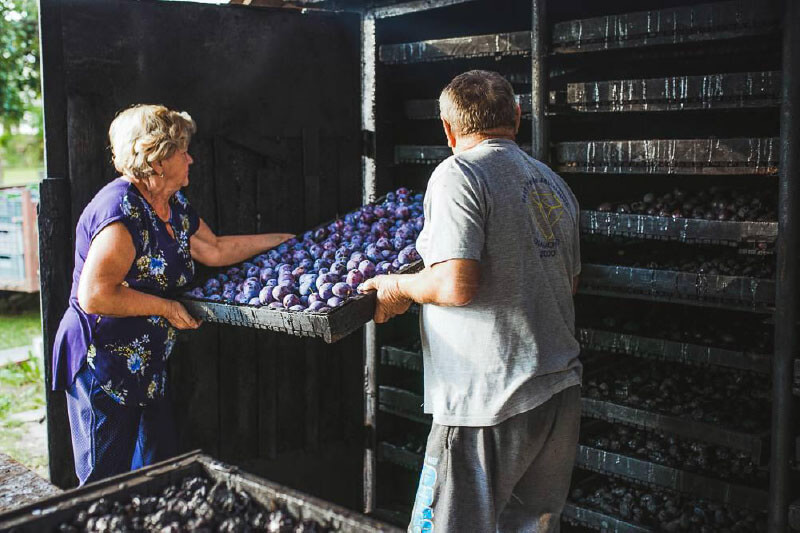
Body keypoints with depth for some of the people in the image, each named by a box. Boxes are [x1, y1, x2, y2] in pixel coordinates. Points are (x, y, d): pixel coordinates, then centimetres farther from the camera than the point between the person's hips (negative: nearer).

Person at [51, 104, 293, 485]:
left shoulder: (174, 205, 8)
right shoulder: (122, 211, -23)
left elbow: (215, 250, 20)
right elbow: (94, 296, -27)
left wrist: (280, 240, 22)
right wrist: (166, 307, -19)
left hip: (146, 366, 10)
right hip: (103, 368, -9)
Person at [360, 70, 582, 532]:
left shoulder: (458, 173, -10)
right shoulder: (554, 183, 15)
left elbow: (456, 285, -20)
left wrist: (399, 286, -2)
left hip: (492, 401, -8)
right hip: (561, 391, 8)